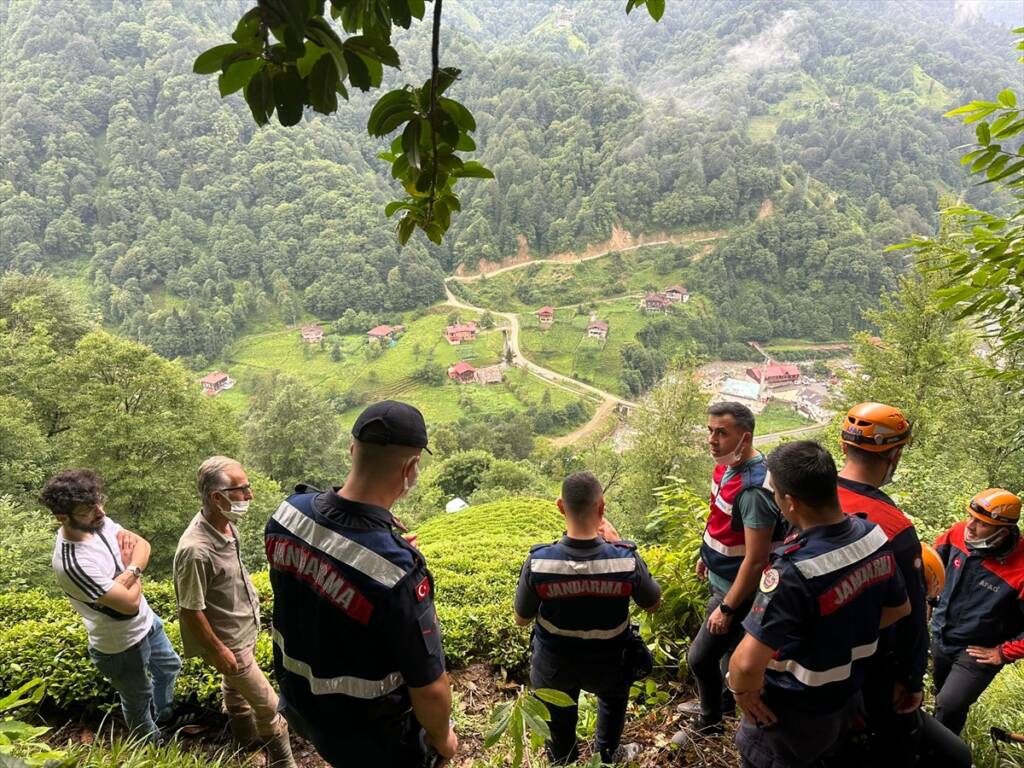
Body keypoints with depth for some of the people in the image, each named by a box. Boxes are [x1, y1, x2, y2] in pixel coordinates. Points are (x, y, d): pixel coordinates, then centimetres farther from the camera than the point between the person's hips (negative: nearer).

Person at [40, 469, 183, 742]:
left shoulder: (97, 522, -16)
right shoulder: (72, 563, -38)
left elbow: (143, 545, -8)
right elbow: (131, 603, -33)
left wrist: (129, 572, -27)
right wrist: (132, 568, -15)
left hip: (146, 620, 7)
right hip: (123, 646, -7)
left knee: (169, 667, 31)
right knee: (138, 699, 21)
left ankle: (164, 716, 58)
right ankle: (151, 745, 49)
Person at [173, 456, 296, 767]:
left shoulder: (225, 523, -11)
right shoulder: (196, 550, -37)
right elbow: (190, 610, -26)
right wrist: (218, 651, -17)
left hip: (244, 628, 8)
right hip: (229, 641, -8)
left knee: (235, 685, 31)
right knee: (268, 705, 6)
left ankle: (245, 736, 54)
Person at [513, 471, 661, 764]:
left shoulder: (538, 562, -30)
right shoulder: (627, 560, -30)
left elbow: (521, 619, -12)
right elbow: (653, 605, -8)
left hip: (554, 666, 0)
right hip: (607, 665, 0)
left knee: (559, 714, 33)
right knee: (613, 698, 37)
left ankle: (563, 760, 57)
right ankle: (608, 756, 54)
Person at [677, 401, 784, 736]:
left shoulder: (754, 489, -33)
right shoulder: (727, 464, -5)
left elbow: (756, 559, -28)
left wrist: (727, 608, -21)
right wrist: (707, 555, 22)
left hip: (737, 589, -8)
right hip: (721, 578, 8)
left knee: (700, 657, 4)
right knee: (731, 643, 26)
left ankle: (710, 721, 28)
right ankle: (724, 702, 48)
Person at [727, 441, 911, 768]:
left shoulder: (793, 570, -38)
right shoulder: (875, 537, -14)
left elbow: (747, 664, -39)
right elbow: (900, 609, 5)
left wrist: (741, 690, -18)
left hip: (795, 712, -6)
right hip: (850, 693, 7)